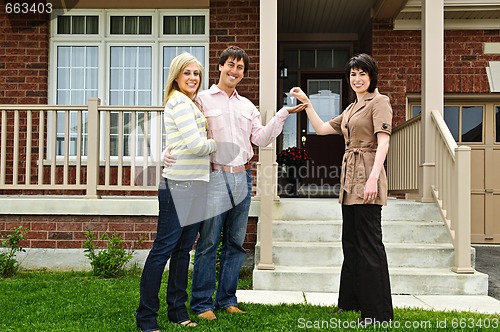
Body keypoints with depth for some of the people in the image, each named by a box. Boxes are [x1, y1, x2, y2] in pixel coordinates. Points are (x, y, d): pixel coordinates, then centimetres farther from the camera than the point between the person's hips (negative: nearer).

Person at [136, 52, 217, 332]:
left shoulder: (190, 103, 22)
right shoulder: (179, 102, -9)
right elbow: (196, 145, -16)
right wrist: (218, 144, 0)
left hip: (195, 185, 10)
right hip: (180, 185, -10)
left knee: (183, 249, 13)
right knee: (164, 249, -5)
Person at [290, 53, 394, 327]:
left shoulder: (379, 102, -4)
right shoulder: (351, 109, 21)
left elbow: (383, 142, -15)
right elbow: (321, 128, 23)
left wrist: (373, 178, -26)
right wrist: (306, 103, 17)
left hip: (366, 178, -9)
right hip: (350, 180, 9)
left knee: (369, 243, -7)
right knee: (351, 242, 14)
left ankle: (379, 311, 2)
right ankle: (352, 301, 27)